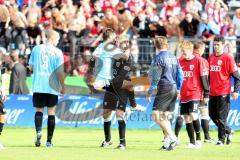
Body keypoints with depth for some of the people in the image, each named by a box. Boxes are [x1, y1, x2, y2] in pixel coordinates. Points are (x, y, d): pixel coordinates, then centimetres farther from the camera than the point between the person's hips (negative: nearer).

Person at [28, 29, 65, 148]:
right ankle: (49, 140, 7)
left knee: (39, 110, 11)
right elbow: (60, 71, -9)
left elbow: (31, 67, 10)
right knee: (51, 112, 7)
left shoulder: (36, 49, 4)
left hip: (38, 86, 2)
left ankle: (38, 132, -15)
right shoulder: (57, 52, -5)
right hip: (52, 87, -2)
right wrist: (62, 86, 1)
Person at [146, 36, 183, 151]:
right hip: (174, 89, 8)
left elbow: (155, 77, -10)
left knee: (156, 116, -11)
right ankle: (168, 143, 7)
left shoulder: (159, 58, -8)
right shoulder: (174, 57, 13)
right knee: (165, 117, 14)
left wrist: (149, 92, -5)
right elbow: (180, 75, 14)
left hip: (164, 88, -8)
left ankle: (172, 137, -22)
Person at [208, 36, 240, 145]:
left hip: (223, 93, -7)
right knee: (212, 115, 10)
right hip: (213, 93, 7)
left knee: (221, 117, -4)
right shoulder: (211, 58, 12)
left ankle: (222, 139, 5)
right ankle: (228, 132, 27)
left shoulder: (228, 58, -6)